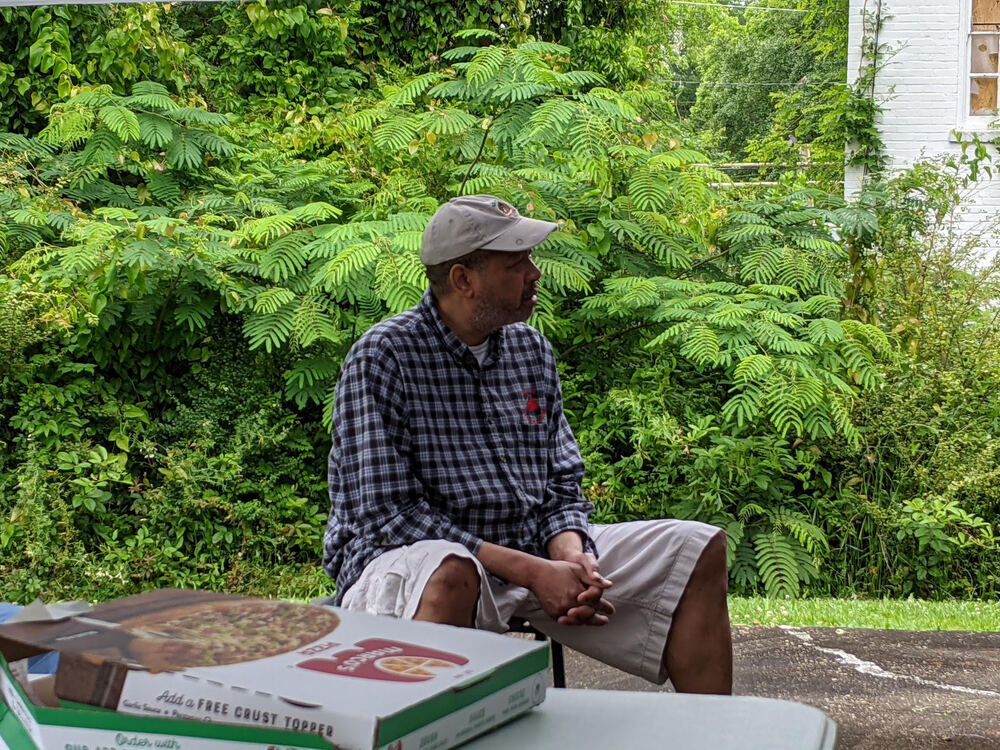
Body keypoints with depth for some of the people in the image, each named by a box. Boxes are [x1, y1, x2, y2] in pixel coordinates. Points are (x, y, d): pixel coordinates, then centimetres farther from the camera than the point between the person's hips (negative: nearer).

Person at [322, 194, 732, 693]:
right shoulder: (383, 357, -11)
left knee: (698, 549, 0)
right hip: (408, 554, -6)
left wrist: (571, 558, -11)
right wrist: (533, 572, -22)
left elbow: (562, 484, 13)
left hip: (534, 552, 7)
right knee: (451, 575, -42)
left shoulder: (532, 350, 10)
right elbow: (387, 513, -17)